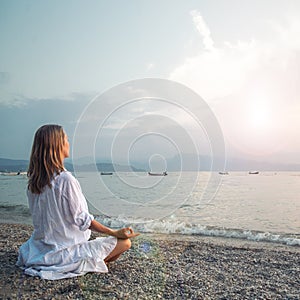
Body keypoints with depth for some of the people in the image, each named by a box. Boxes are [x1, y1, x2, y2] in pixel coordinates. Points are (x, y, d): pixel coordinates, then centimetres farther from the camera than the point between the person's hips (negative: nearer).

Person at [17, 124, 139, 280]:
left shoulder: (33, 180, -1)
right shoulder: (65, 179, -26)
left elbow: (45, 216, 9)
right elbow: (81, 219, -20)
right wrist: (115, 233, -13)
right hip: (65, 250, -8)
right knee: (124, 242, -6)